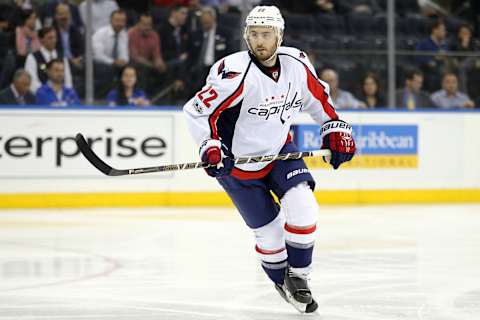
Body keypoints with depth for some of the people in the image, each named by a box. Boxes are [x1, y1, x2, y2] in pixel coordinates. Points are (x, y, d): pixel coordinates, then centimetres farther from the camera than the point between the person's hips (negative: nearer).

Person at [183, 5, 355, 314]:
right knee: (270, 230, -1)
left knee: (302, 206, -16)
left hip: (279, 149, 4)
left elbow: (317, 96, 9)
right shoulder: (235, 73, -28)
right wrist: (211, 147, -36)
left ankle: (297, 277, 2)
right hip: (237, 161, -4)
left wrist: (335, 128, 5)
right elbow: (197, 110, -26)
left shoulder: (297, 63, -11)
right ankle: (282, 282, 26)